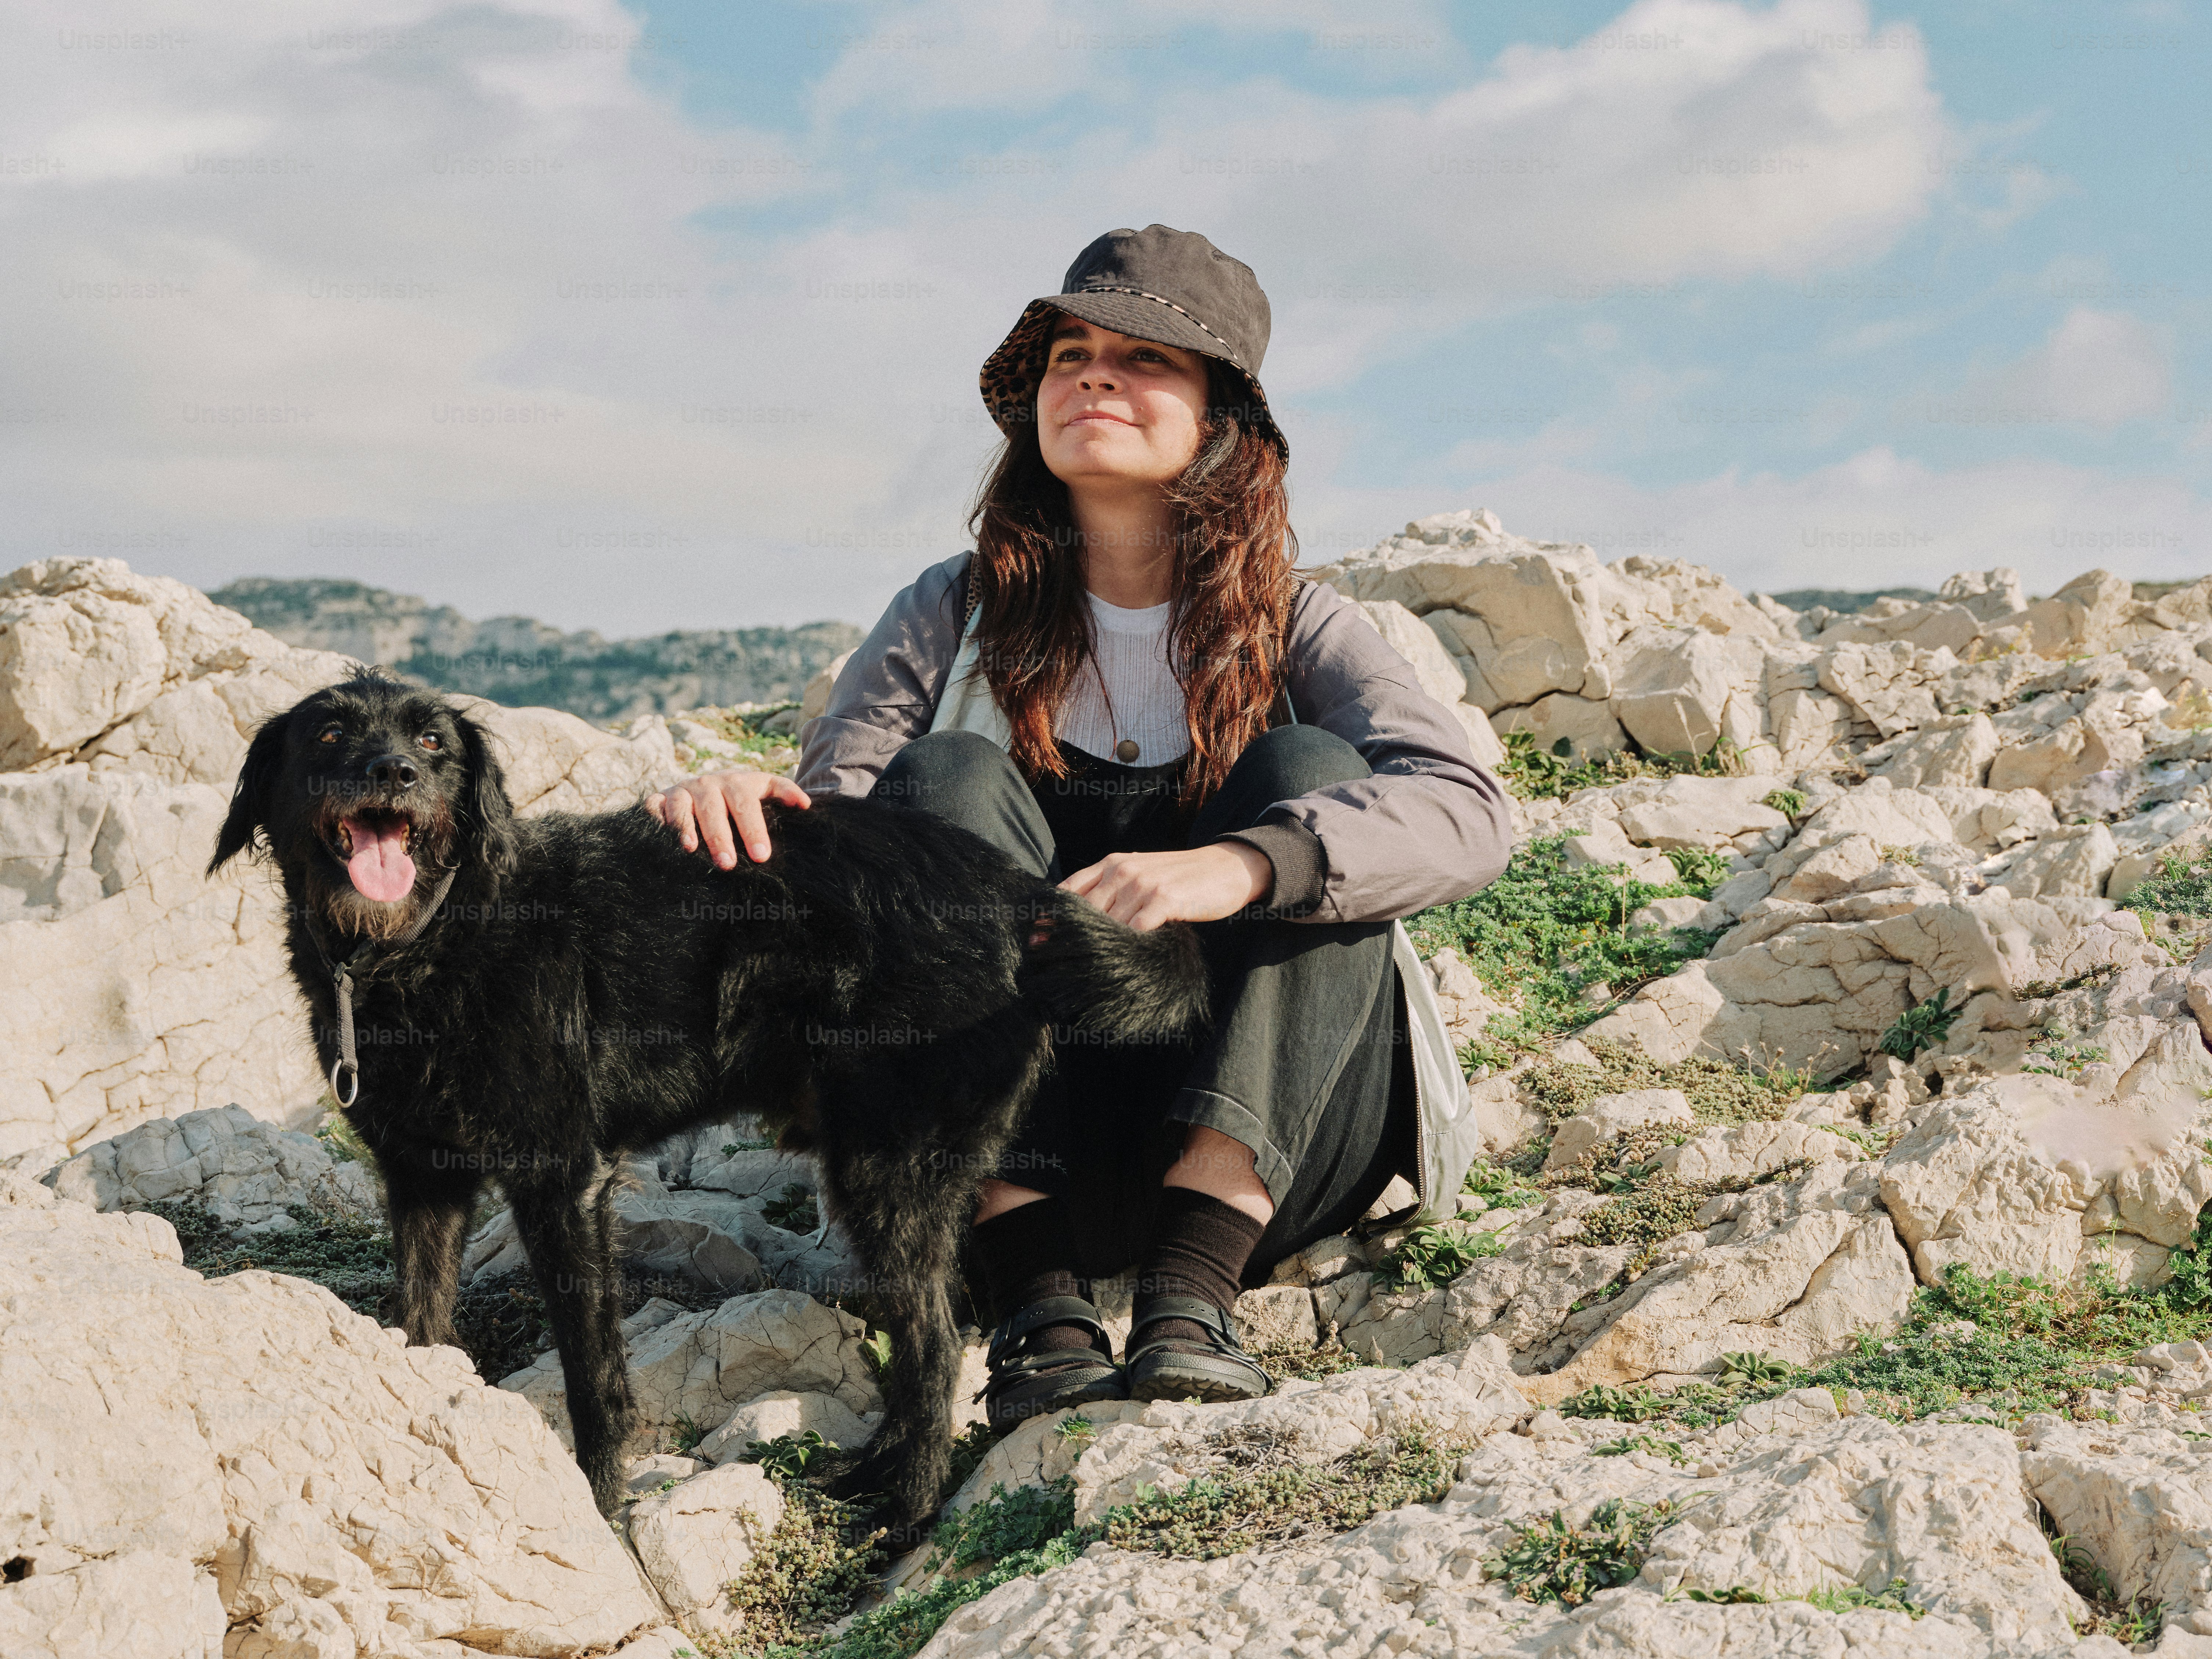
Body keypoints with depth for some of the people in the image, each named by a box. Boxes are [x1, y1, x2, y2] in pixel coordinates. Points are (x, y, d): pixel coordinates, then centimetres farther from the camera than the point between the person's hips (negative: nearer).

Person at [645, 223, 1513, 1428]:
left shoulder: (1293, 631, 3)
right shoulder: (956, 617, 7)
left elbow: (1465, 810, -16)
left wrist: (1234, 867, -35)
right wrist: (736, 818, -31)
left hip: (1261, 1142, 0)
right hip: (1005, 1148, 1)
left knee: (1310, 771, -18)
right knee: (948, 776, -18)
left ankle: (1191, 1291, -31)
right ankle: (1038, 1301, -31)